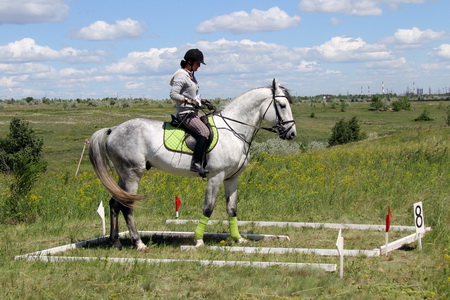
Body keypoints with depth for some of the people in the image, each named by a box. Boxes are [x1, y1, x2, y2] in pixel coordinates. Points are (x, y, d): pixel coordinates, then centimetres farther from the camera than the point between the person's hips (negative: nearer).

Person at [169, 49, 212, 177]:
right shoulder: (181, 76, -13)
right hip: (185, 113, -10)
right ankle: (196, 164, -31)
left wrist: (202, 101, 13)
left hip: (193, 113, 10)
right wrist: (190, 101, -25)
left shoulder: (191, 75, 15)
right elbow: (173, 94, -22)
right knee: (204, 131, -27)